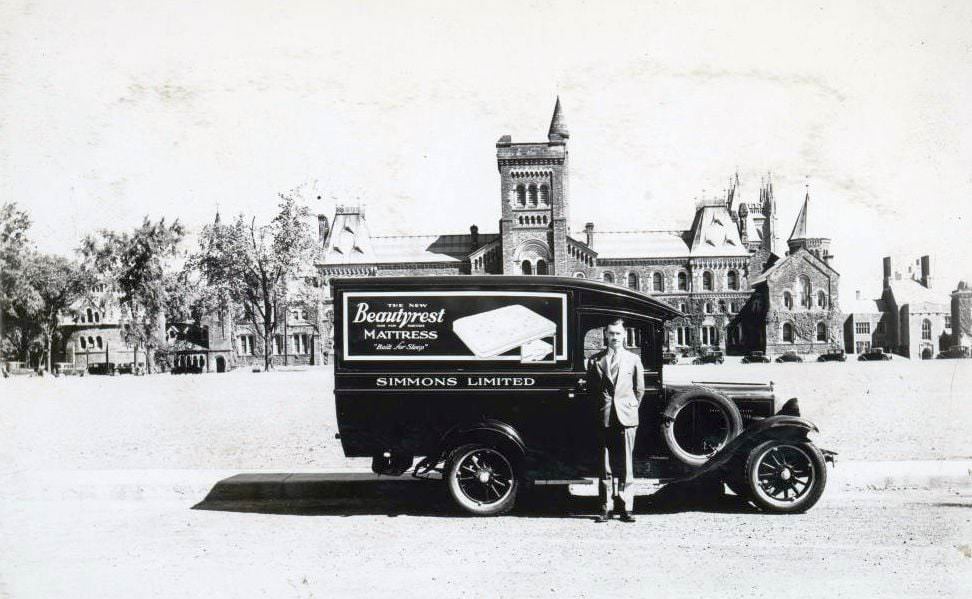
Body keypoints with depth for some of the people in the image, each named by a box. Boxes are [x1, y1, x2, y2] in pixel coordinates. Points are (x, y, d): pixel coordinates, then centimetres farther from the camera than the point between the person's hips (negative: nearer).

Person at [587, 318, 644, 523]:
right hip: (604, 419, 0)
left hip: (626, 418, 0)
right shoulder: (595, 360, 8)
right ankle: (606, 508, 7)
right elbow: (592, 388, 12)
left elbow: (639, 389, 13)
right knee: (606, 465, 3)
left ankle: (626, 508, 5)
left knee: (626, 465, 1)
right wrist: (600, 409, 7)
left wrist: (631, 408, 8)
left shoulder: (633, 360, 9)